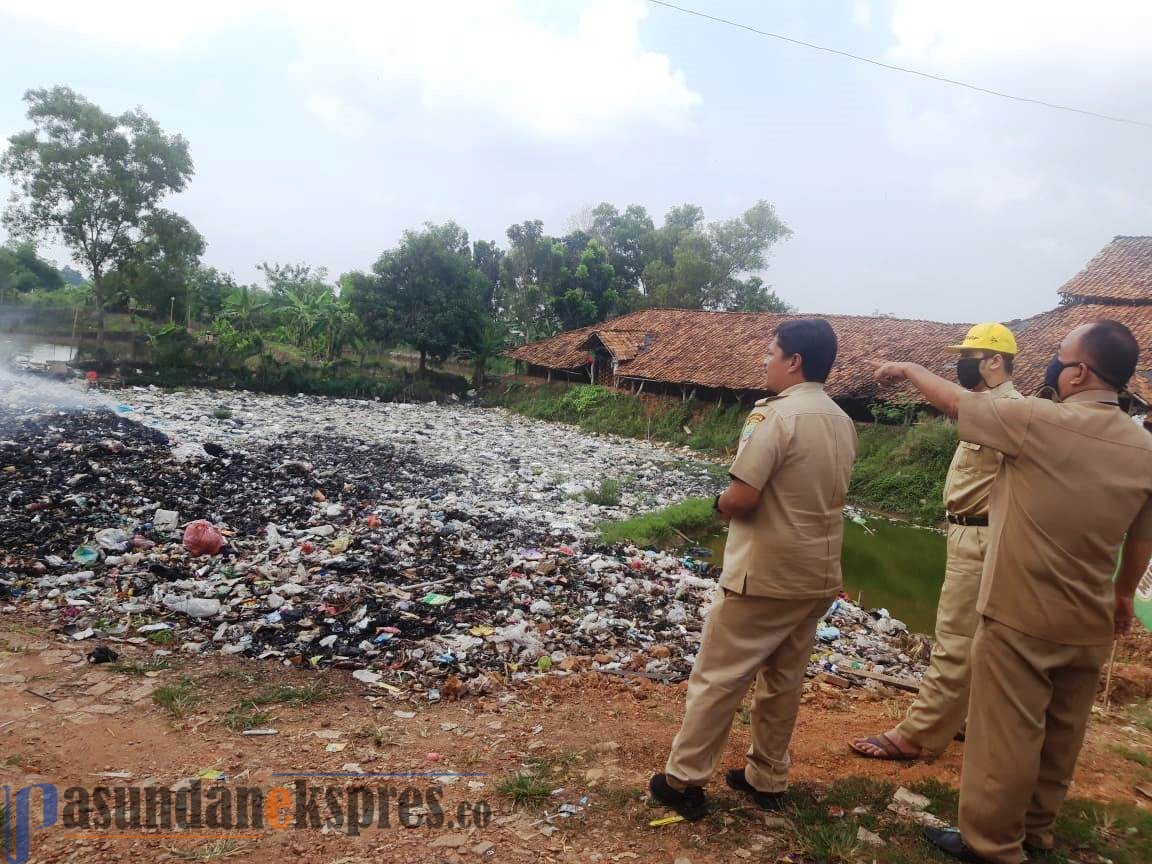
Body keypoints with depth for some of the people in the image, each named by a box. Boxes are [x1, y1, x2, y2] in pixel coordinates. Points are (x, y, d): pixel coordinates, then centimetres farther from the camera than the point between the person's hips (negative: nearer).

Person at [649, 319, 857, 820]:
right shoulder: (843, 423, 7)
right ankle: (767, 779, 30)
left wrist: (721, 503, -1)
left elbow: (741, 498, -23)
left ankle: (684, 780, 14)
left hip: (766, 575, -7)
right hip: (819, 574, 8)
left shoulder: (775, 414, -18)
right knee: (783, 680, 18)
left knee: (718, 677, 4)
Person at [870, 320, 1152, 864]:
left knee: (1005, 736, 7)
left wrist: (907, 368, 12)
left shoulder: (1041, 422, -18)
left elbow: (954, 401, -6)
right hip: (1089, 624, 7)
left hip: (1022, 617, -6)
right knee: (1060, 737, 19)